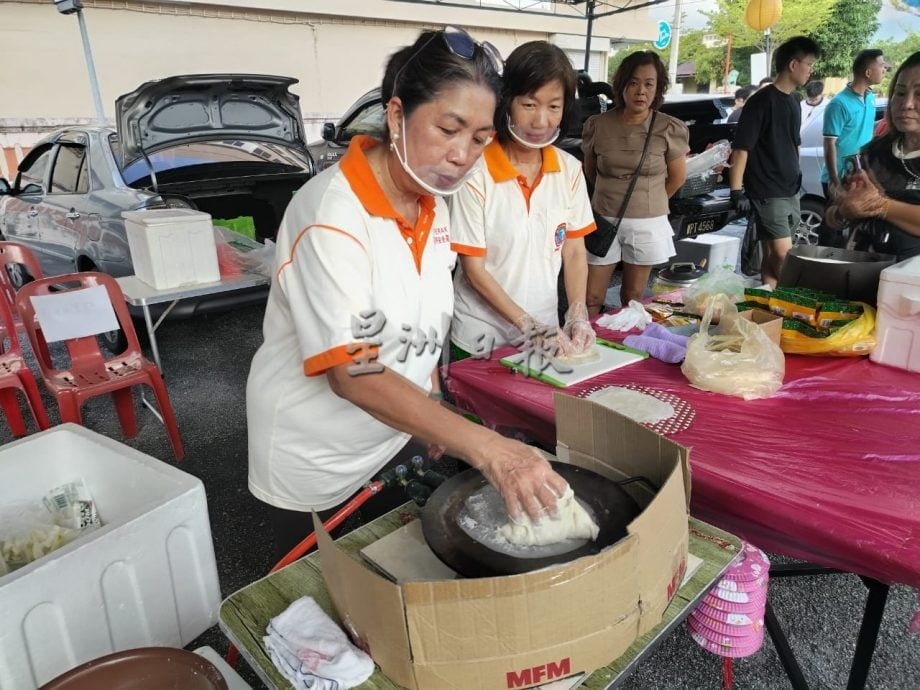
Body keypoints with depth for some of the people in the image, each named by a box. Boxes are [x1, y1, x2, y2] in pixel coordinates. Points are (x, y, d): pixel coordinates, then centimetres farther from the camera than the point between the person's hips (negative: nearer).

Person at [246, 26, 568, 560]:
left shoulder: (433, 206, -3)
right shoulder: (332, 215, -27)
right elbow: (353, 374, -34)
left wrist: (433, 415, 6)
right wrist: (487, 449, -40)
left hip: (396, 437, 7)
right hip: (318, 462, -6)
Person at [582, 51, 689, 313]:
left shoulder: (669, 129, -7)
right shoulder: (598, 125, -4)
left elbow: (677, 177, 6)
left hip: (647, 224, 0)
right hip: (603, 221, 0)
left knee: (632, 299, 14)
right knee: (591, 299, 1)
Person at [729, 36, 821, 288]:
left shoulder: (794, 102, 14)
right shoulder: (762, 100, -10)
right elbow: (741, 148, -14)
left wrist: (796, 180, 20)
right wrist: (737, 191, -19)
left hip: (790, 192, 8)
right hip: (767, 193, -8)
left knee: (773, 255, 10)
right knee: (783, 255, -11)